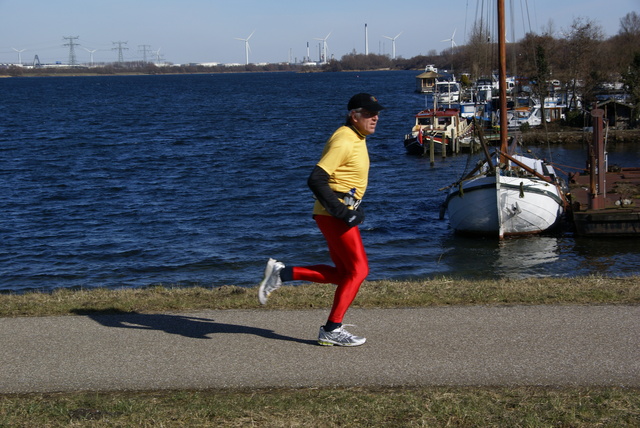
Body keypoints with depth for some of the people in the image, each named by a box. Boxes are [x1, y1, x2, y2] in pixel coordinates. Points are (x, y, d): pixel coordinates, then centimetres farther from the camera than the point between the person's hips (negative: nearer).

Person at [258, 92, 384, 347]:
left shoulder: (356, 139, 14)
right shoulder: (344, 142, -18)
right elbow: (316, 180, -24)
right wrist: (341, 210, -25)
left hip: (339, 213, 10)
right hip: (333, 215, -10)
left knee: (343, 273, 11)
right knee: (358, 269, -6)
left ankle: (282, 273, 12)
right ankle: (331, 330, -1)